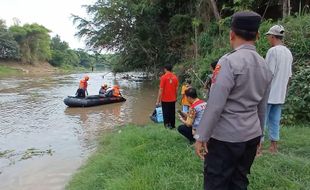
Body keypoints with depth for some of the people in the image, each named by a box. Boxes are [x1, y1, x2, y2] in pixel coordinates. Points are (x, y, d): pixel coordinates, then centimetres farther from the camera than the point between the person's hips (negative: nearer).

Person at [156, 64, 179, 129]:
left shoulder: (163, 77, -12)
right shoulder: (175, 77, 1)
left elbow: (161, 89, -13)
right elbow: (176, 89, 6)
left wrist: (158, 100, -8)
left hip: (165, 99, -4)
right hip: (173, 99, 4)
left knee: (166, 114, 4)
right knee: (172, 113, 14)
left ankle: (167, 125, 3)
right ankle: (172, 125, 23)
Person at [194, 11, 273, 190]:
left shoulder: (229, 61, -16)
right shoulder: (265, 66, 8)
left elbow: (215, 105, -19)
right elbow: (262, 108, 14)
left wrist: (201, 136, -11)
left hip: (226, 137, -7)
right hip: (251, 136, 8)